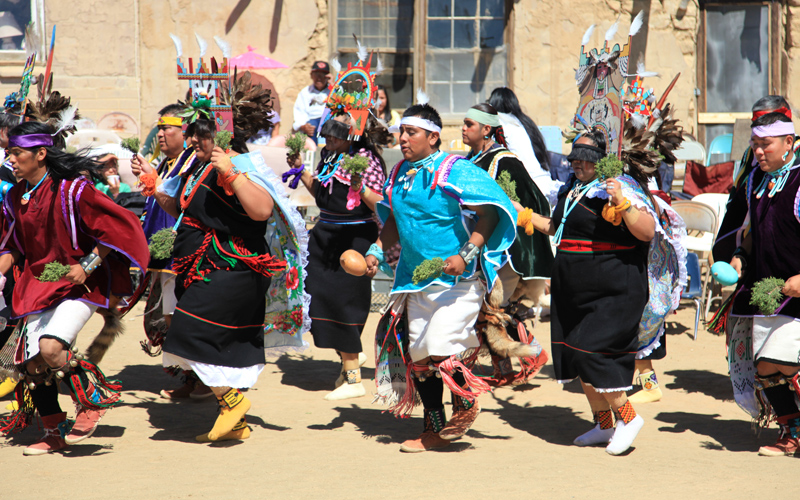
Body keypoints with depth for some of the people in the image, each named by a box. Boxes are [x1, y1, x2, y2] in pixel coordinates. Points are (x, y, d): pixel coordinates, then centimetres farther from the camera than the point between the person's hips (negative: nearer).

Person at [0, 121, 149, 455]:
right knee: (32, 362, 3)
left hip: (80, 282, -7)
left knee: (51, 347, -25)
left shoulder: (71, 190, -16)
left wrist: (86, 266, -18)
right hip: (38, 285, 7)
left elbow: (117, 225, -15)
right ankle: (55, 433, 20)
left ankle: (92, 400, -1)